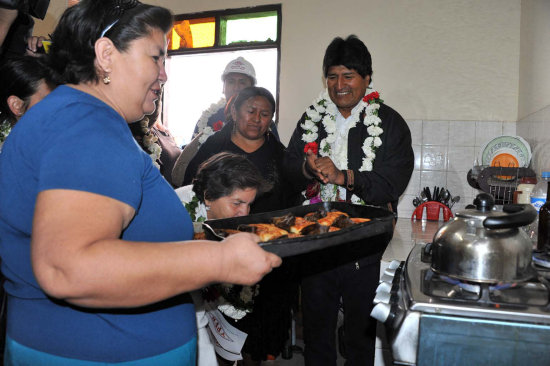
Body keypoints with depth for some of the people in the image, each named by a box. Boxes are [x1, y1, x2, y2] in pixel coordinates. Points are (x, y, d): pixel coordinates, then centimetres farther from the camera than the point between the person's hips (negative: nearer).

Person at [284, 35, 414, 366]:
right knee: (316, 329, 18)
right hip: (316, 247, 3)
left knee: (362, 335, 15)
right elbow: (288, 172, 4)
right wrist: (309, 169, -17)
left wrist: (342, 176, -23)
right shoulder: (311, 120, 8)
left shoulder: (390, 123, -3)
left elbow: (392, 183, -14)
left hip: (365, 251, -2)